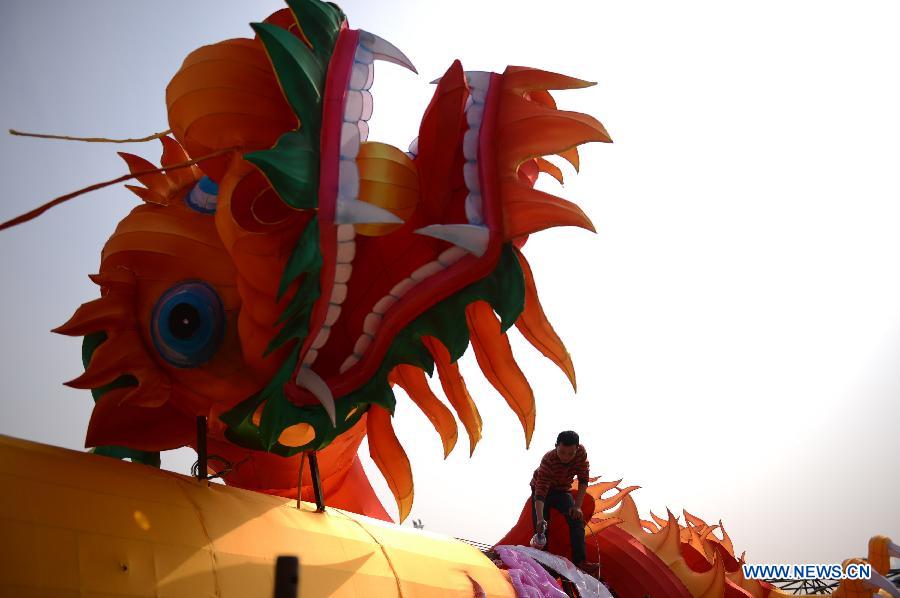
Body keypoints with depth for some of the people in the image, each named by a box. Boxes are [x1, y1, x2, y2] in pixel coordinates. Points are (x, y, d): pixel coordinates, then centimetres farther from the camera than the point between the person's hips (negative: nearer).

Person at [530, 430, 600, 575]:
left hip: (561, 491, 3)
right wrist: (540, 519, -56)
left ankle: (579, 561, -21)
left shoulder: (581, 453, -26)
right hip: (542, 489, -3)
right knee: (541, 528, -16)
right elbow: (540, 493, -44)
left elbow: (583, 480, -16)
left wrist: (577, 506, -24)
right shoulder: (548, 461, -38)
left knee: (577, 519, -18)